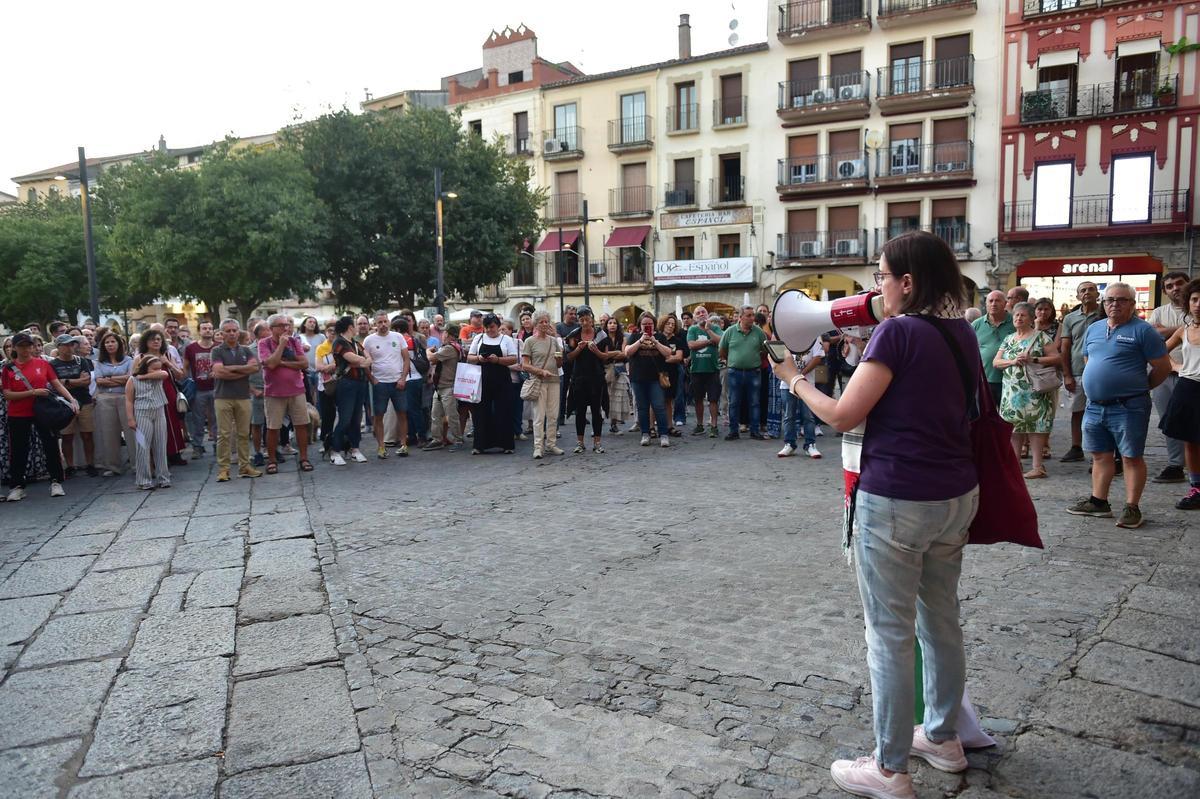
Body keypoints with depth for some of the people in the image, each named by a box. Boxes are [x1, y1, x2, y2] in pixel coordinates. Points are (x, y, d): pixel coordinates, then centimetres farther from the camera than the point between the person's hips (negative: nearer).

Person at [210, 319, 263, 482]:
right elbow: (219, 372, -12)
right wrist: (243, 372, -5)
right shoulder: (217, 351, 3)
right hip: (223, 397, -3)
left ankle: (244, 466, 13)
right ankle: (223, 469, 3)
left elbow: (255, 367, -5)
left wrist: (231, 368, -9)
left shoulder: (246, 351, 12)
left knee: (244, 433, 5)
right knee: (224, 434, -2)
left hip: (243, 397, 3)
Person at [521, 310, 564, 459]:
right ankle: (538, 447, -3)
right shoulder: (530, 341, 0)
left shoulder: (554, 340, 14)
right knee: (539, 415, -6)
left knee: (553, 415, 6)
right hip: (538, 381, -5)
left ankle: (550, 444, 15)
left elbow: (559, 364, 18)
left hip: (554, 380, 5)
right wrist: (541, 371, -16)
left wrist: (560, 357, -4)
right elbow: (525, 365, -5)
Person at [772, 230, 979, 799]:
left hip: (896, 501, -8)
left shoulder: (898, 332, -15)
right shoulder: (961, 333, 8)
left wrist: (794, 379, -1)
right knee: (942, 620, 20)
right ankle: (942, 737, 37)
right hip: (956, 495, 8)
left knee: (890, 634, 3)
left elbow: (843, 415, -16)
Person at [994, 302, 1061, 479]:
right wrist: (1013, 361, -10)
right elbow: (996, 362, 9)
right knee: (1015, 426, 4)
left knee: (1035, 425, -7)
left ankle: (1037, 466, -4)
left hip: (1034, 391, -5)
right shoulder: (1008, 339, 17)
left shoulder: (1041, 336, 2)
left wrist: (1033, 359, -15)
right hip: (1012, 391, 5)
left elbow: (1057, 358, -4)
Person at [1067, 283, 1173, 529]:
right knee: (1100, 456, 13)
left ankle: (1132, 508, 6)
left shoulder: (1142, 330, -7)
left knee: (1131, 458, 0)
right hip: (1095, 406, 6)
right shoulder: (1093, 329, 12)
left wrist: (1139, 388, 3)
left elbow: (1163, 367, -6)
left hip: (1128, 407, -6)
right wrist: (1097, 386, 15)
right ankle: (1098, 502, 22)